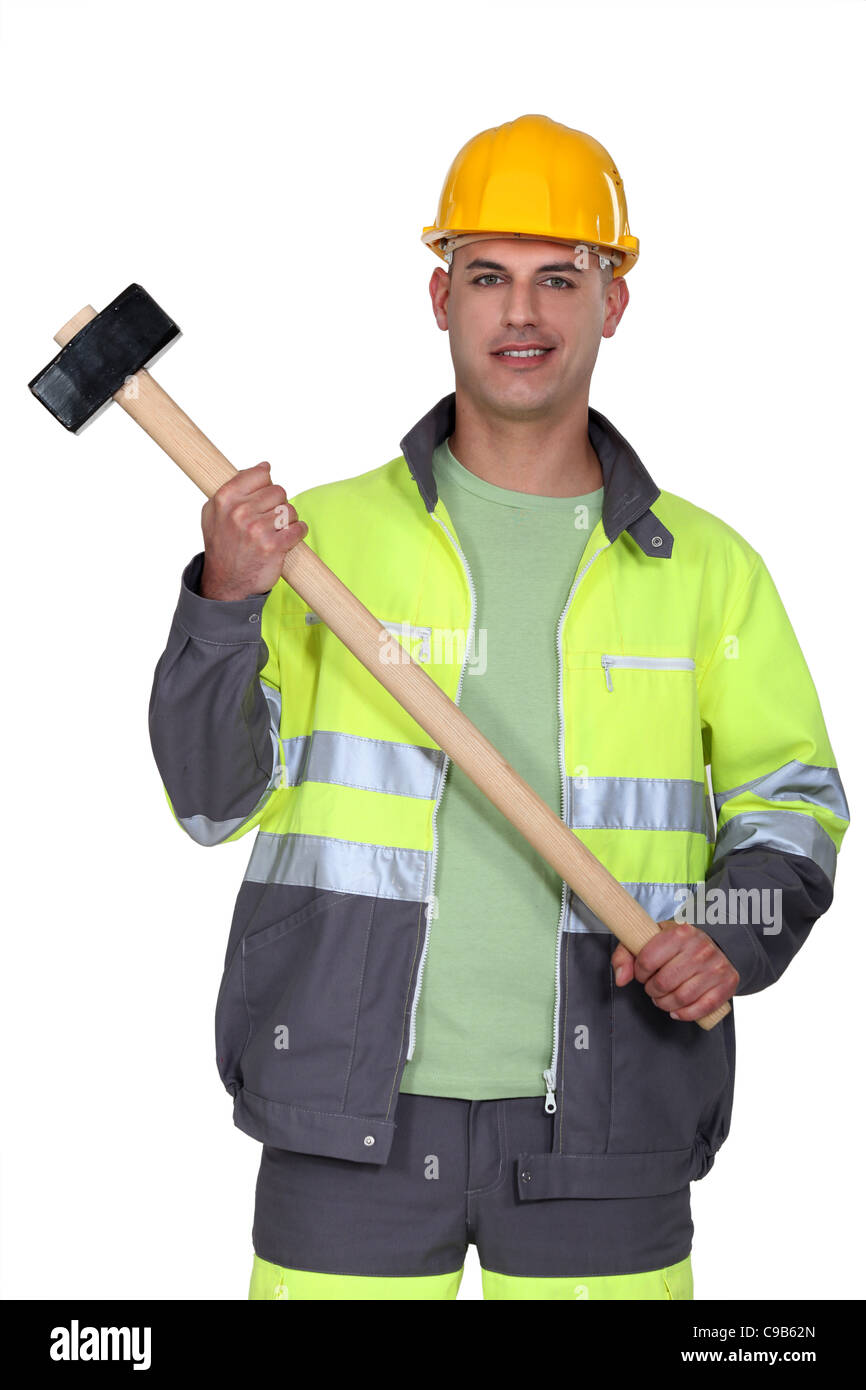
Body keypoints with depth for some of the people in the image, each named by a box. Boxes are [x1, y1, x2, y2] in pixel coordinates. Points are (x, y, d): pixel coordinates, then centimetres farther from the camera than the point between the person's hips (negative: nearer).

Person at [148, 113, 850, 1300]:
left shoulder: (708, 567, 5)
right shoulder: (327, 534, 3)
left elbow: (793, 799, 13)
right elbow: (213, 800, -1)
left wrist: (738, 931, -6)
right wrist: (225, 603, -16)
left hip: (601, 1129, 1)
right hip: (355, 1122, -1)